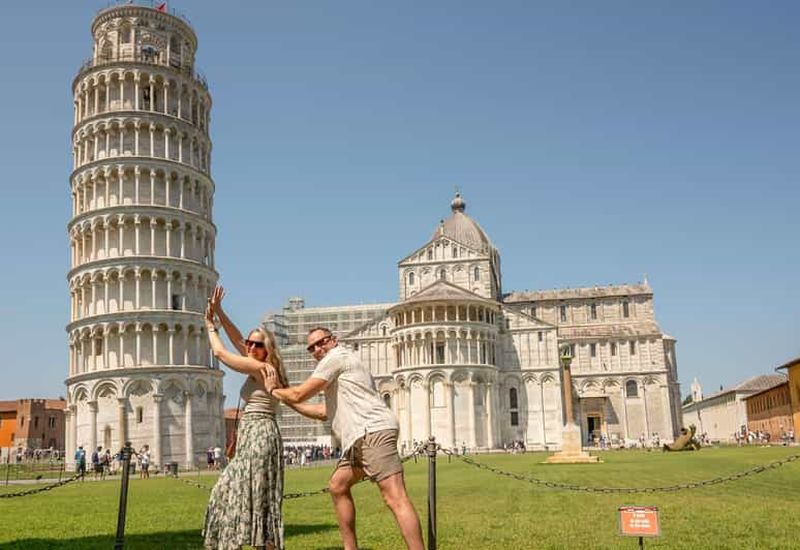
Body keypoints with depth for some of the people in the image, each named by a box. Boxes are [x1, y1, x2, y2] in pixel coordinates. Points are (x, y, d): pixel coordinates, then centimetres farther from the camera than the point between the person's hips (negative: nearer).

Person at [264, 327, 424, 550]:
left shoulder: (336, 357, 1)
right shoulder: (341, 365, 32)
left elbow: (300, 394, -3)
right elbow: (322, 412, 34)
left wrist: (273, 390, 17)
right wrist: (284, 397, 34)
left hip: (373, 432, -11)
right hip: (362, 438, 11)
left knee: (395, 499, -18)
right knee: (337, 486, 19)